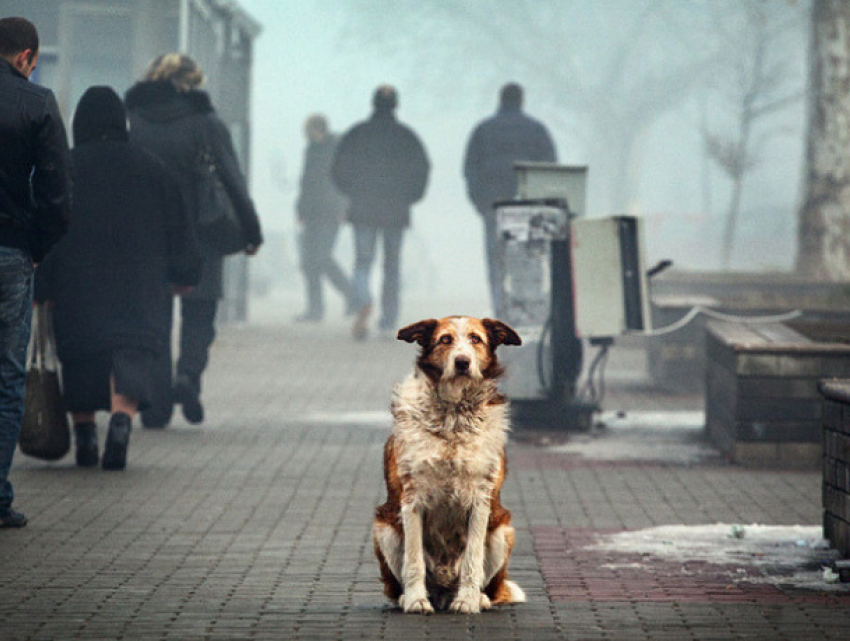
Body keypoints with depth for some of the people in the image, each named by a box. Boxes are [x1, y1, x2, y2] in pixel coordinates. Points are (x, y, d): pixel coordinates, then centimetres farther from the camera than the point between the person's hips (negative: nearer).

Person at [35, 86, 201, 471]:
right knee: (132, 354, -6)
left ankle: (85, 438, 14)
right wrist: (184, 275, 20)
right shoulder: (151, 169, 4)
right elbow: (178, 229, 9)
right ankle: (121, 420, -31)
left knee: (80, 362, 13)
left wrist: (41, 288, 2)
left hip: (77, 289, 0)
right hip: (139, 291, 0)